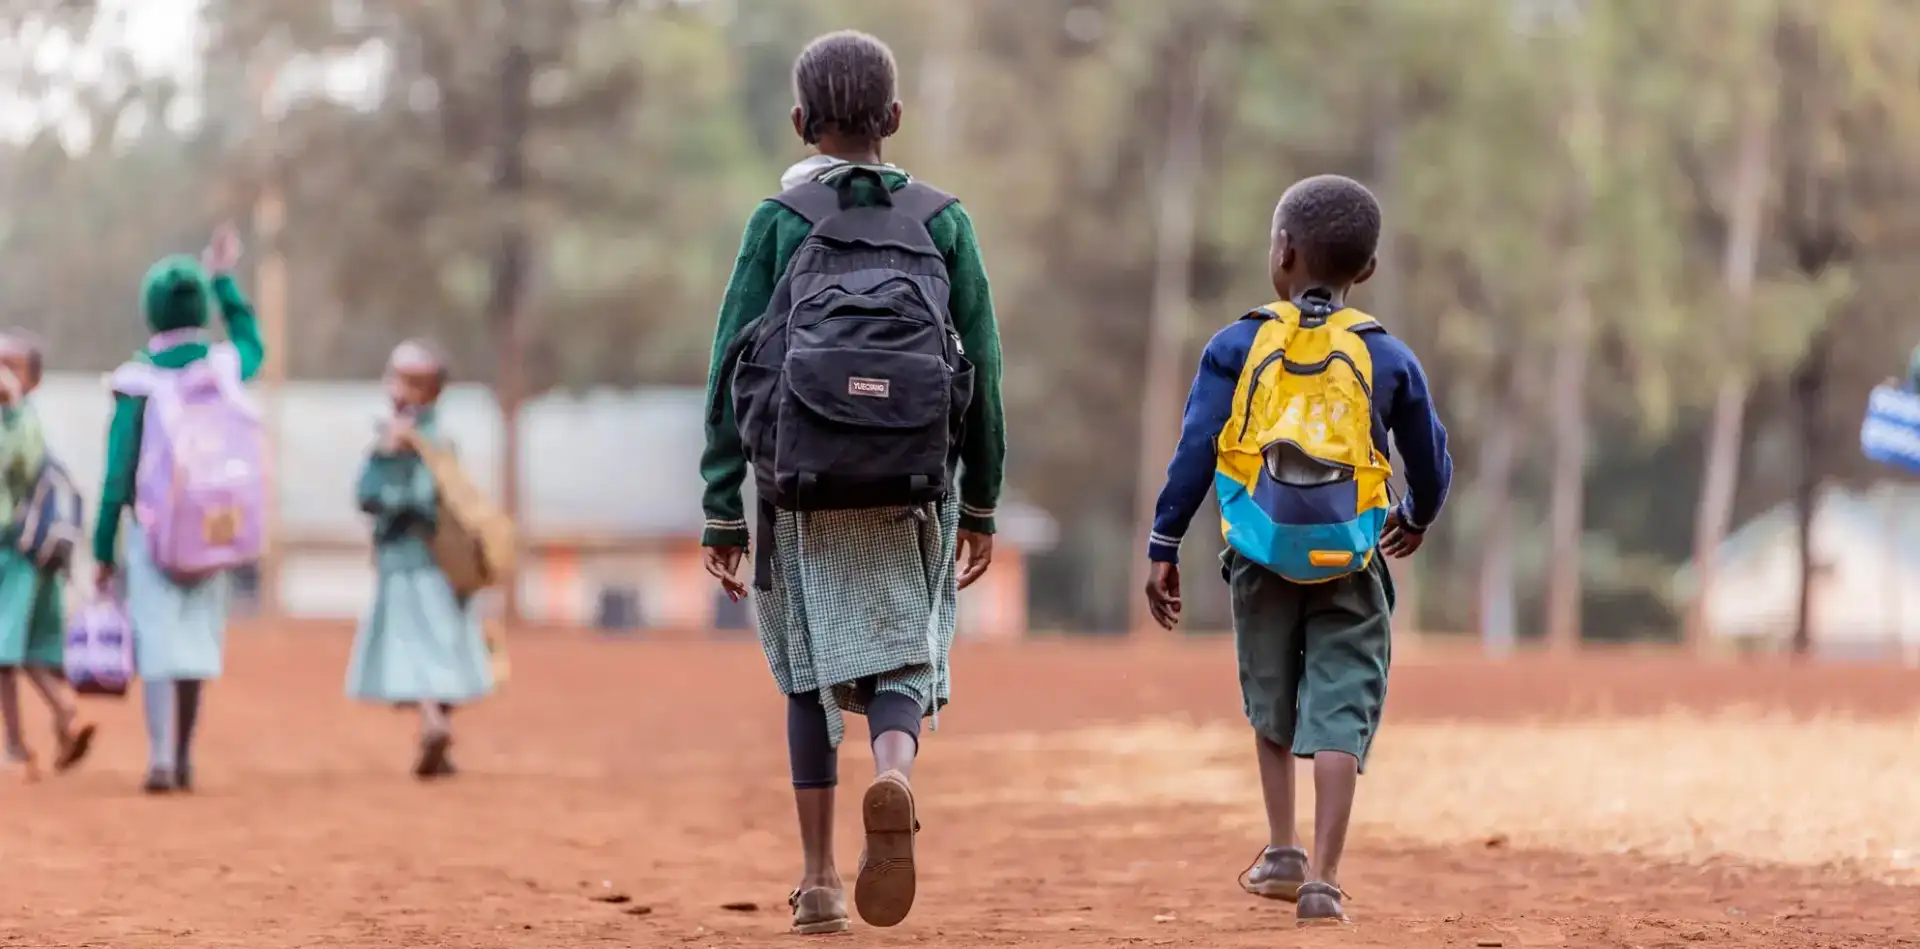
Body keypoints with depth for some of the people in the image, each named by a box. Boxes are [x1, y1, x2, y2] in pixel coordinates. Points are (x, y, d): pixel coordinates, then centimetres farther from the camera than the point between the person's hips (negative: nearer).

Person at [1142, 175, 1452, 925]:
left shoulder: (1237, 346, -1)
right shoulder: (1387, 357, 3)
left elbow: (1195, 452, -6)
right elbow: (1431, 462, 11)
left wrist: (1164, 548, -1)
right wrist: (1416, 519, 32)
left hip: (1262, 561, 1)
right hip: (1351, 567, -1)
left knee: (1271, 708, 21)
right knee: (1339, 714, -1)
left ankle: (1283, 853, 25)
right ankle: (1323, 877, -11)